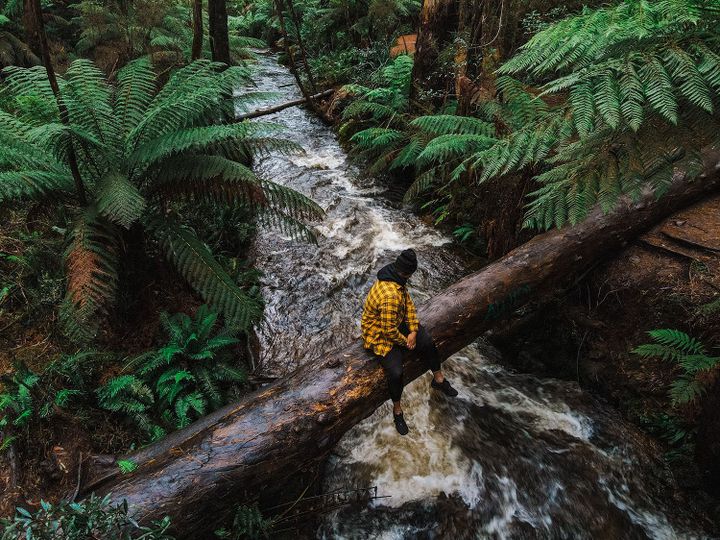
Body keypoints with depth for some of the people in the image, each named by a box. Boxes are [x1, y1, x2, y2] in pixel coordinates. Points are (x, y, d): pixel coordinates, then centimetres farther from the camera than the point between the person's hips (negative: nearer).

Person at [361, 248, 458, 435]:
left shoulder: (396, 280, -9)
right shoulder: (390, 296, -39)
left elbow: (409, 304, 2)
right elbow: (389, 330, -31)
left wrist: (413, 331, -7)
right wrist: (405, 342, -12)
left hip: (397, 323, 9)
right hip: (380, 335, -9)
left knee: (428, 341, -1)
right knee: (396, 372, -21)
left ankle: (438, 379, 22)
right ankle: (397, 409, 5)